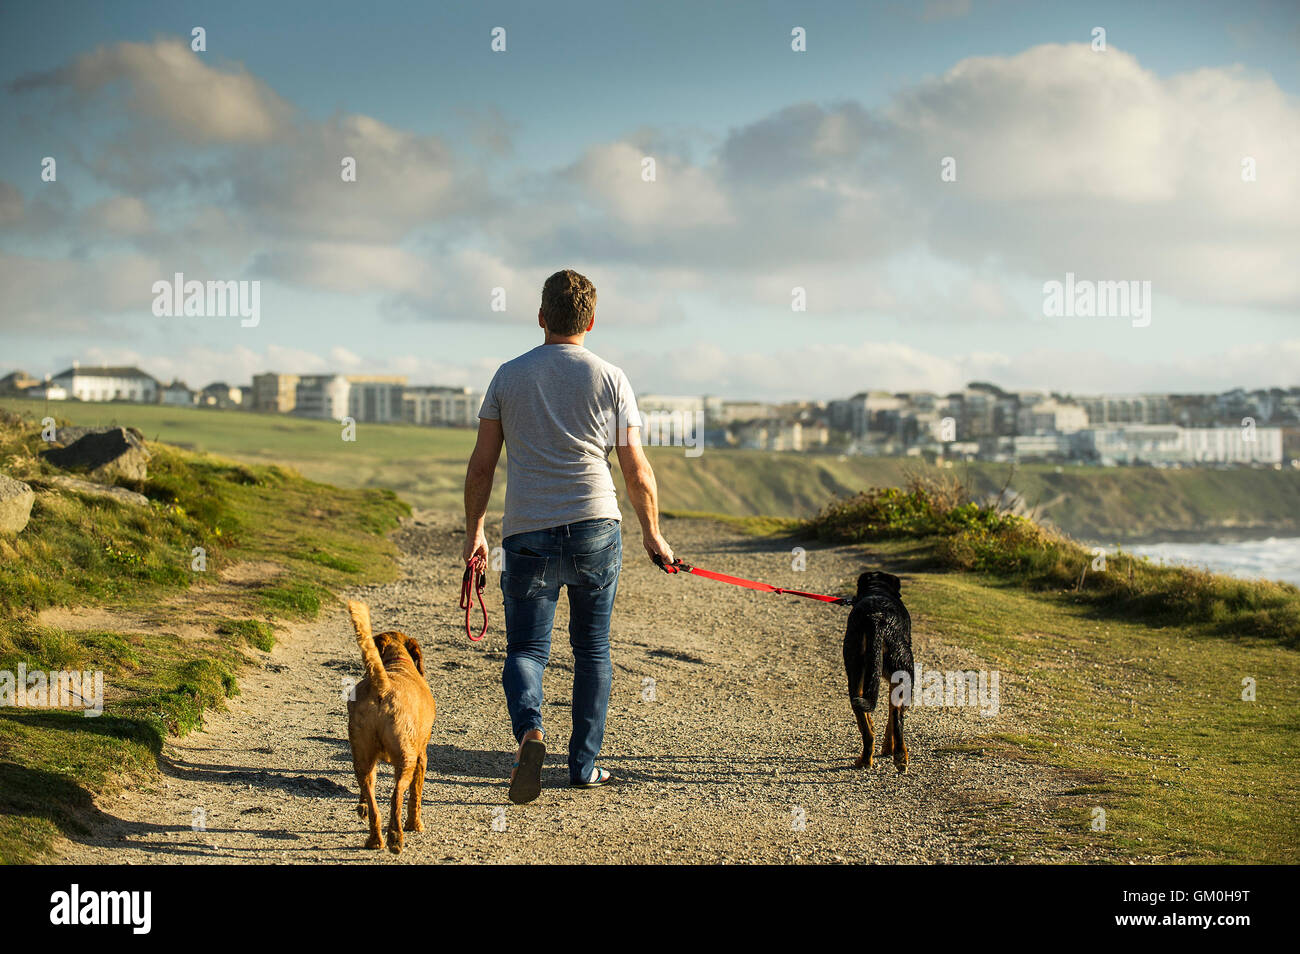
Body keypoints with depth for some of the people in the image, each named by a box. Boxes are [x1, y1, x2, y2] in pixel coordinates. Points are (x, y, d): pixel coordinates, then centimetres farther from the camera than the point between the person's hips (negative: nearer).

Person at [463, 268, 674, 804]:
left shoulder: (509, 375, 5)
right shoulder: (610, 379, 2)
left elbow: (481, 465, 6)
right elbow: (637, 472, 2)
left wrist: (473, 532, 16)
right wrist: (652, 534, 15)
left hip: (528, 537, 0)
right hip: (595, 528, 0)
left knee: (525, 649, 7)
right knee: (592, 650, 14)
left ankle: (529, 731, -22)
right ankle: (584, 765, 16)